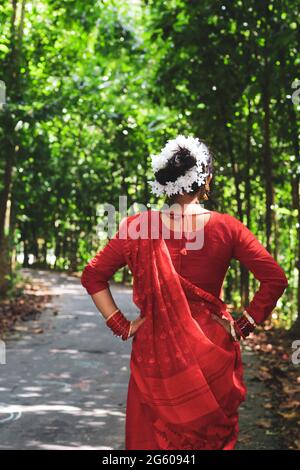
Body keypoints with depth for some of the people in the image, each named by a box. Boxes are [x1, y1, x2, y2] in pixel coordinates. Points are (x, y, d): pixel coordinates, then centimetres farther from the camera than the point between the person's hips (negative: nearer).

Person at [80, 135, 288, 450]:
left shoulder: (138, 227, -5)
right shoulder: (227, 228, -6)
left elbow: (92, 275, -2)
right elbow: (275, 279, -7)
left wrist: (121, 326, 1)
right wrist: (243, 325, -1)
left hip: (154, 350, 0)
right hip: (212, 351, 0)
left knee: (152, 436, 13)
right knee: (212, 436, 14)